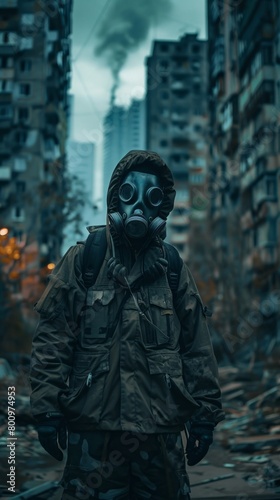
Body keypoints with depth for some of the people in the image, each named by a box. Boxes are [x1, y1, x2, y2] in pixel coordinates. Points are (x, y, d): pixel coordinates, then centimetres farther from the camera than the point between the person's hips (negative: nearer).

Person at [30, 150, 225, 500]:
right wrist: (47, 410, -6)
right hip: (94, 427, -2)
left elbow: (198, 350, 10)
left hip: (162, 430, 2)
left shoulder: (174, 270, 9)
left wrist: (204, 415, 7)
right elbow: (52, 341, 0)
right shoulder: (82, 261, 3)